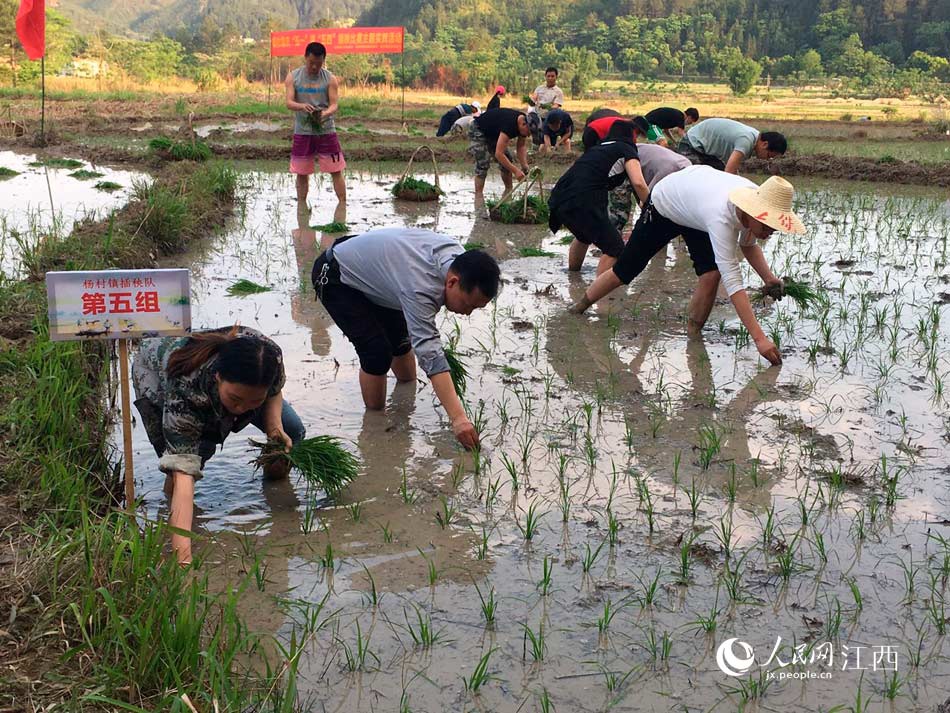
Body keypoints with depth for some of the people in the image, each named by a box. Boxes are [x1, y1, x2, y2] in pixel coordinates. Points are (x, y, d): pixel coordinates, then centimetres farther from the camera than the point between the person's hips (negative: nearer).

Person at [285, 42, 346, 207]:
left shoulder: (330, 79, 0)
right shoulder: (293, 77, 1)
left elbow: (334, 104, -6)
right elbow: (289, 102, -7)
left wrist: (325, 113, -29)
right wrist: (302, 106, -29)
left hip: (326, 131, -1)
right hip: (302, 132, 1)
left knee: (336, 171, -1)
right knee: (301, 173, 7)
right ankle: (301, 205, 19)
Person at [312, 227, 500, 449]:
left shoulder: (458, 255, -14)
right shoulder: (420, 288, -40)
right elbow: (430, 355, -44)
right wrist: (458, 418, -48)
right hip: (334, 279, -8)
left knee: (400, 335, 16)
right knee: (378, 351, -18)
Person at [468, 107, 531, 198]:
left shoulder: (523, 123, -16)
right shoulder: (510, 123, -40)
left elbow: (521, 146, -4)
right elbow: (499, 154, -42)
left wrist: (524, 166, -21)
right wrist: (515, 171, -42)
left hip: (493, 133, 9)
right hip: (478, 130, -8)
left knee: (507, 162, 4)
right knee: (483, 164, -21)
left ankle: (508, 191, 15)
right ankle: (478, 196, -18)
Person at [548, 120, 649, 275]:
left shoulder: (598, 148, 29)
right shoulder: (626, 150, 7)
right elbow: (638, 183, -9)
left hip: (558, 198, 8)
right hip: (582, 202, -8)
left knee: (584, 236, 35)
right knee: (614, 249, -3)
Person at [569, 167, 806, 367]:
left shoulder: (757, 200, -24)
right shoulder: (721, 217, -47)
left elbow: (747, 244, -1)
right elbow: (733, 281, -50)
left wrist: (768, 278, -19)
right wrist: (759, 338, -54)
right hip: (663, 205, -5)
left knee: (711, 274, -18)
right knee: (625, 270, 8)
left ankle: (694, 335, 1)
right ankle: (579, 307, 34)